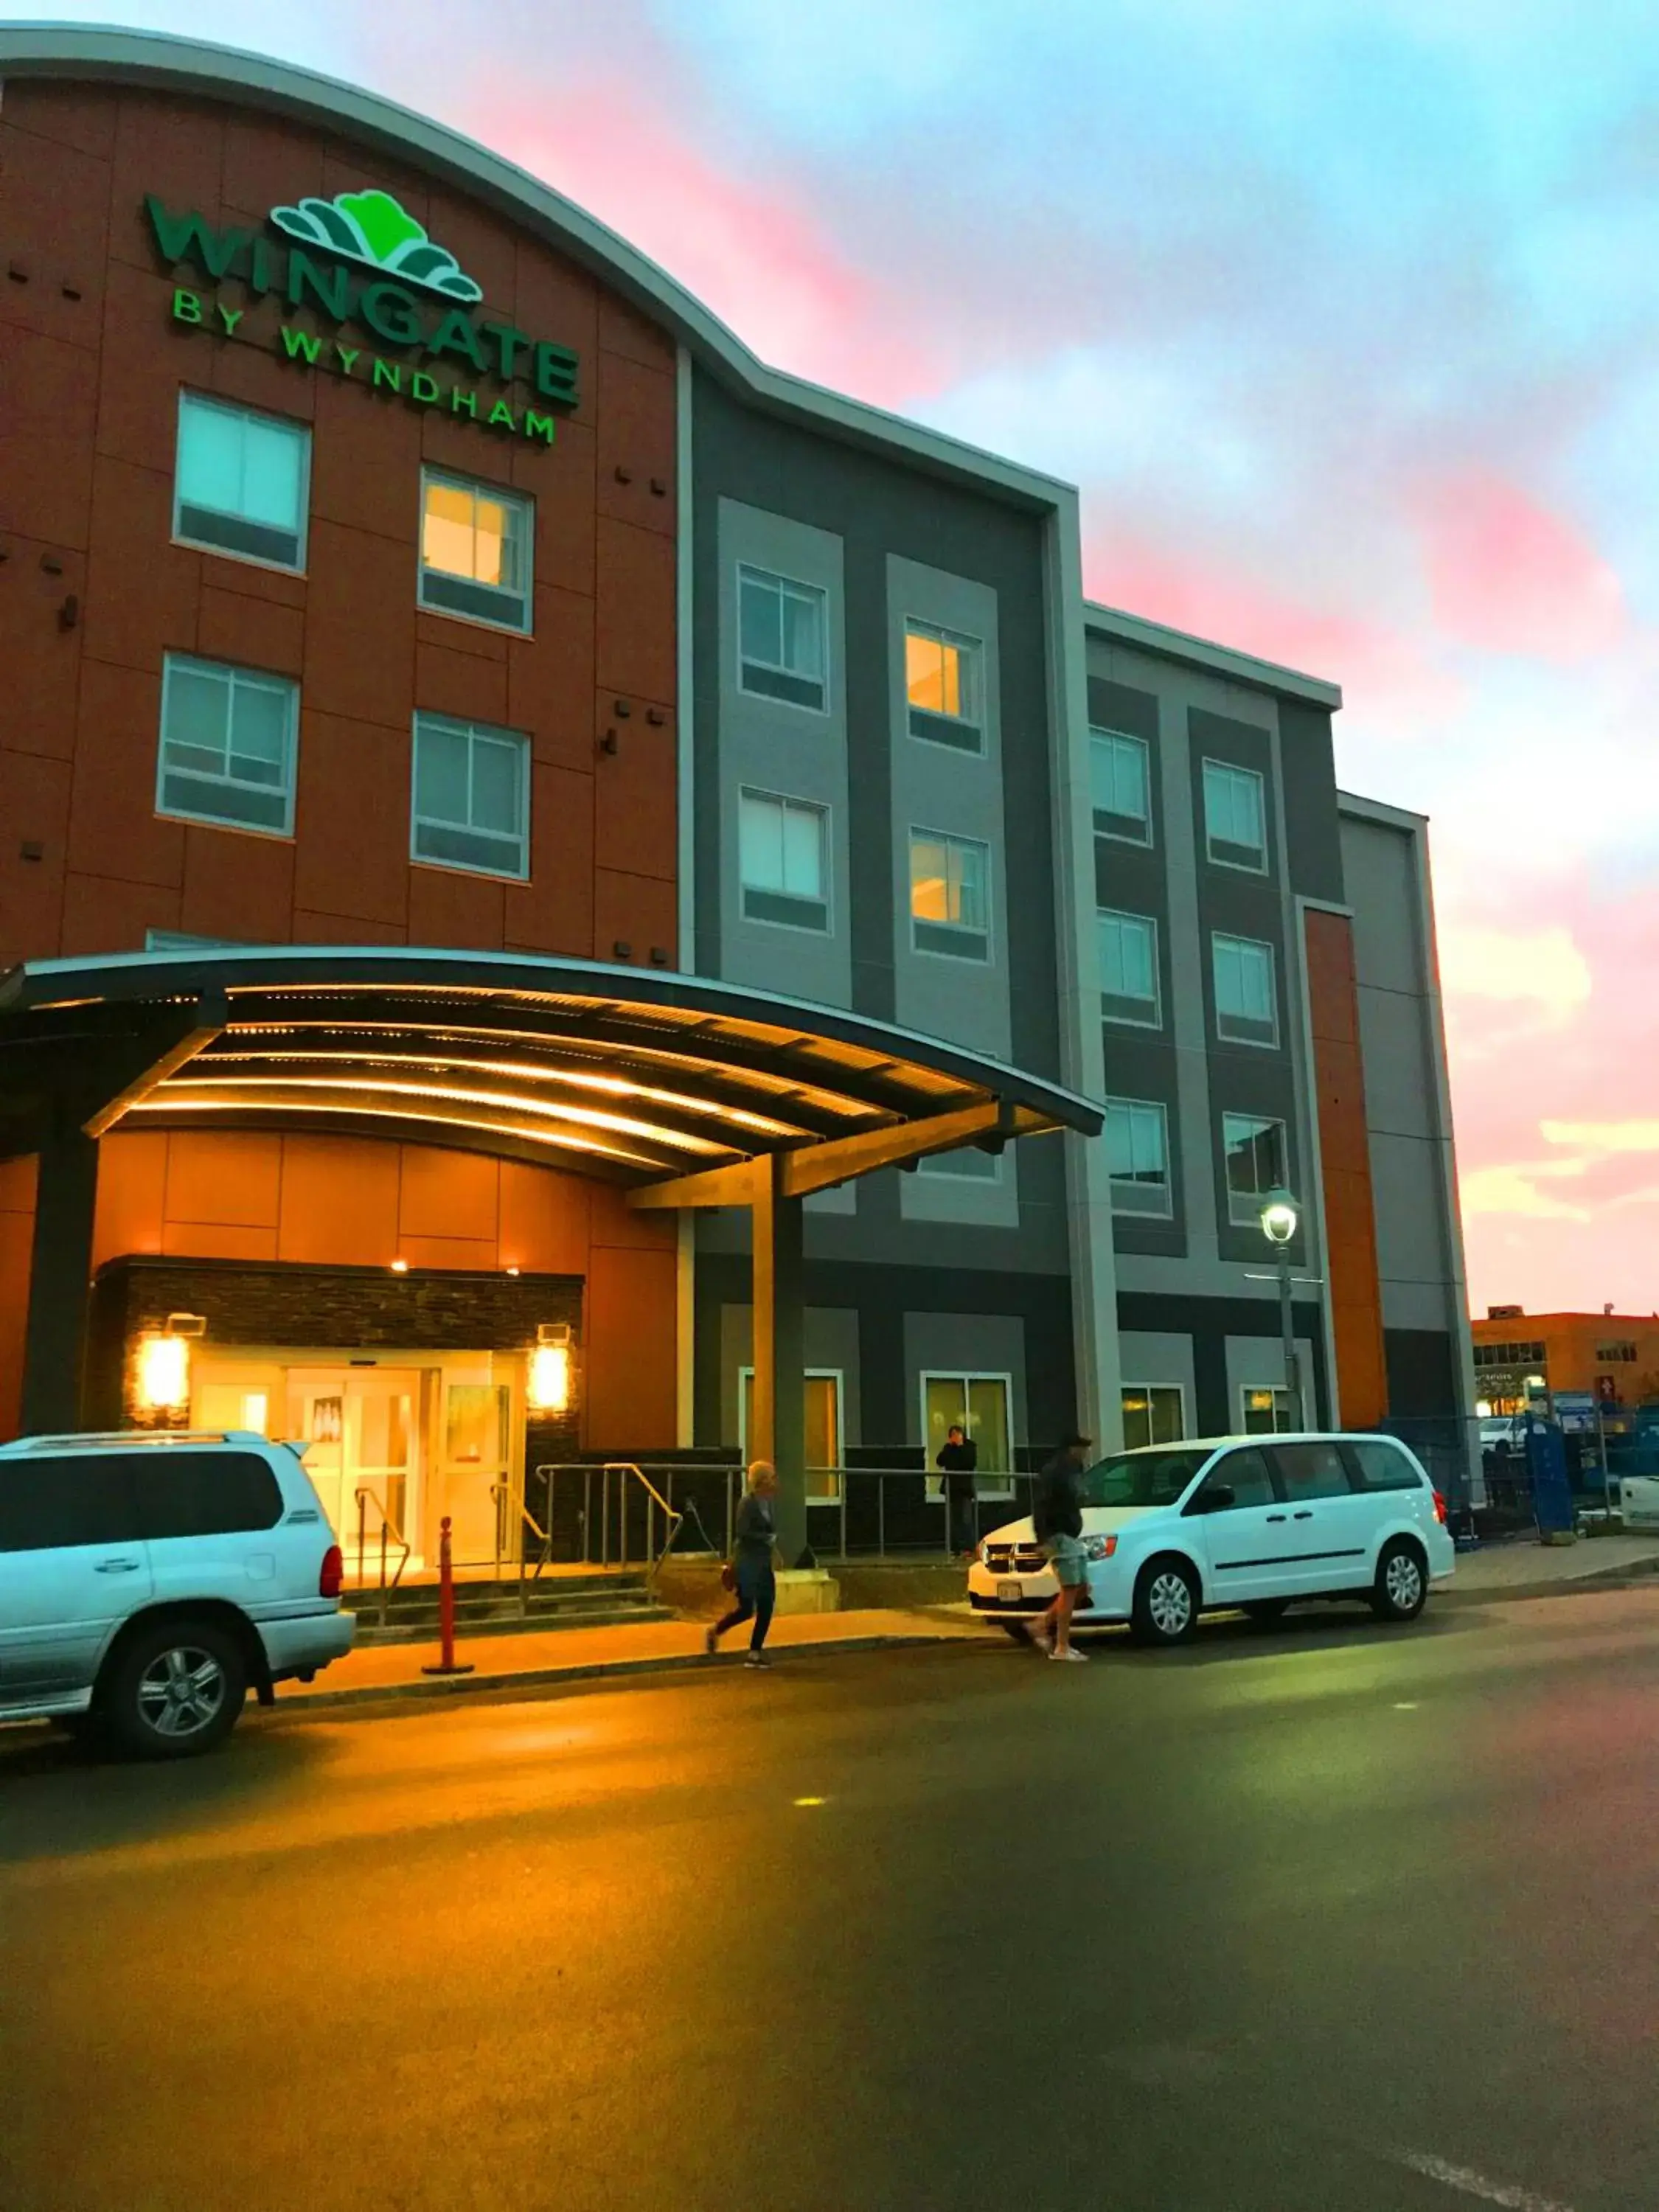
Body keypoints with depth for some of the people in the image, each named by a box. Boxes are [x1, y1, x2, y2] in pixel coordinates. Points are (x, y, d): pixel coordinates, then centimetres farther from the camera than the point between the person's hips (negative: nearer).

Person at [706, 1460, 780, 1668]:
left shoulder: (766, 1502, 8)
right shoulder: (748, 1502, -14)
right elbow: (743, 1532, -20)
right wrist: (767, 1538, -15)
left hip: (764, 1562, 8)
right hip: (748, 1561, -8)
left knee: (766, 1607, 4)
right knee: (747, 1609, -5)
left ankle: (755, 1653, 12)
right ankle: (715, 1632, 19)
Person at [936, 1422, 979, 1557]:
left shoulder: (970, 1446, 2)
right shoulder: (948, 1447, 11)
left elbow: (972, 1462, -13)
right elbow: (940, 1463, 0)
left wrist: (961, 1447, -12)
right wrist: (947, 1447, -7)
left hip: (965, 1486, -4)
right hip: (951, 1486, 4)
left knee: (966, 1519, -12)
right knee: (953, 1519, 4)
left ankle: (967, 1548, -17)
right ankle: (955, 1548, 8)